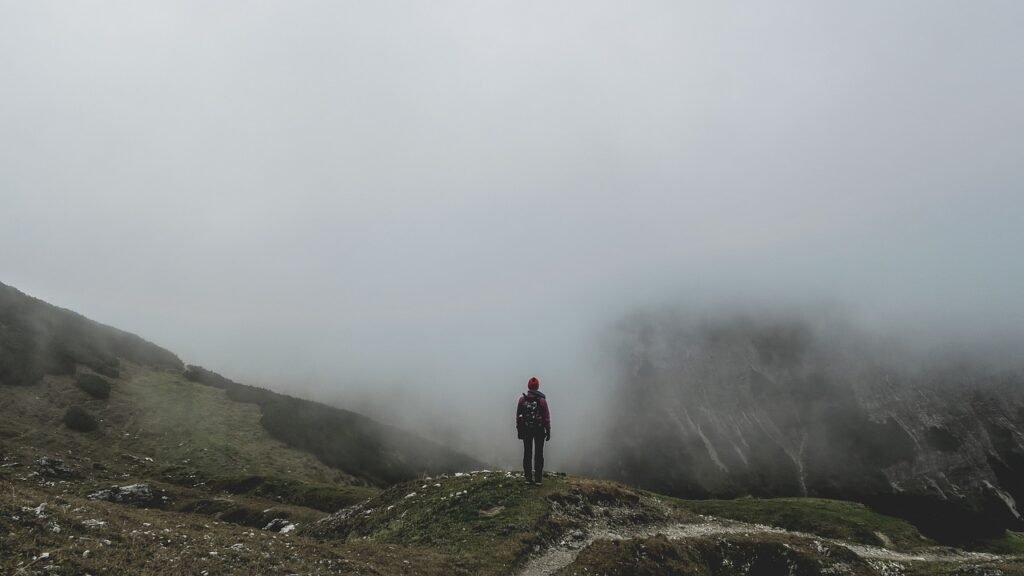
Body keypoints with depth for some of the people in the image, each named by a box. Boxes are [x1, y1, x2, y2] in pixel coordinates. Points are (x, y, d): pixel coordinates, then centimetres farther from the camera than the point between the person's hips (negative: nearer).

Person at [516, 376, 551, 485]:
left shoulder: (522, 399, -5)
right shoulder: (542, 400, -10)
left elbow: (518, 416, 0)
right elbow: (547, 417, -8)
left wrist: (519, 430, 9)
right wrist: (548, 431, 1)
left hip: (526, 430, 2)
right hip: (539, 430, -2)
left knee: (527, 454, 10)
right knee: (538, 454, 6)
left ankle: (528, 478, 12)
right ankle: (538, 478, 5)